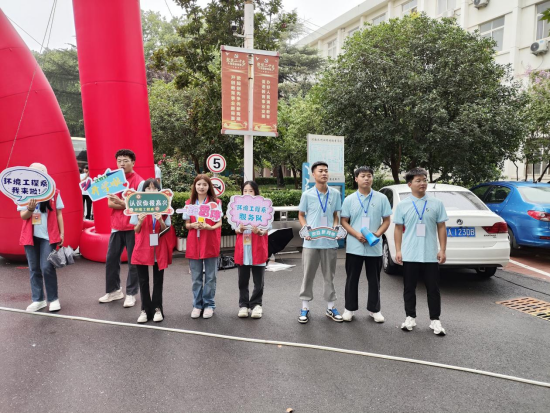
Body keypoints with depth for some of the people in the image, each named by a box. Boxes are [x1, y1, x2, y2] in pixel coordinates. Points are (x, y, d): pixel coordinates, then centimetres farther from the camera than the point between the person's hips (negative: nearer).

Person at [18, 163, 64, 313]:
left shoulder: (54, 193, -1)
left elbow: (58, 214, 2)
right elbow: (23, 216, 1)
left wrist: (62, 233, 0)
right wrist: (30, 209, -21)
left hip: (48, 236, -3)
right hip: (30, 236, 3)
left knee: (47, 268, -7)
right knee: (34, 269, 9)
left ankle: (53, 299, 7)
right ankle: (38, 300, 19)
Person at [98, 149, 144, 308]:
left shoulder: (138, 181, -7)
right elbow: (110, 203, 1)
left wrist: (120, 202, -23)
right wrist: (128, 205, -12)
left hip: (132, 227, -5)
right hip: (116, 226, 5)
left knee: (133, 261, 2)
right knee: (111, 259, 11)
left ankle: (131, 294, 13)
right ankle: (114, 291, 26)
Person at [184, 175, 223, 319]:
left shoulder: (216, 202, 0)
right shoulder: (189, 203, 8)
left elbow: (219, 223, -1)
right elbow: (187, 224, 9)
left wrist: (210, 227, -20)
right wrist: (193, 225, -13)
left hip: (210, 243, -2)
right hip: (194, 244, 2)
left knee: (210, 277, 5)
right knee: (196, 277, 8)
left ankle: (209, 305, 15)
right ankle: (197, 305, 19)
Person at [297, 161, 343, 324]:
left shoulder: (335, 194, 3)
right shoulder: (307, 195, -2)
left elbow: (335, 215, 13)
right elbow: (301, 215, 7)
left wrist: (336, 228, -6)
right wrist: (306, 228, -10)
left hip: (330, 242, 2)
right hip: (311, 242, -2)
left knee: (329, 276, 11)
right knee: (308, 275, 6)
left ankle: (331, 308, 23)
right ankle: (305, 308, 17)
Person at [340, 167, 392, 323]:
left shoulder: (381, 198, 3)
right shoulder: (349, 199, 2)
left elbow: (387, 220, 5)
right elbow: (344, 222, 2)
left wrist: (378, 234, -13)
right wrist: (357, 235, -14)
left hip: (375, 247, 0)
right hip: (354, 247, 0)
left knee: (374, 280, 10)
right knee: (352, 279, 8)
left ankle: (374, 309, 23)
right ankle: (349, 309, 20)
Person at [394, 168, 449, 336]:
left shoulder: (436, 203, 3)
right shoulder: (402, 205, 2)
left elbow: (441, 228, 5)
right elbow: (398, 229, 4)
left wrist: (442, 250, 0)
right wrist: (398, 250, -1)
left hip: (431, 255, 0)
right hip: (409, 255, 0)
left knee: (433, 289, 7)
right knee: (409, 288, 10)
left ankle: (435, 320, 20)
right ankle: (410, 317, 24)